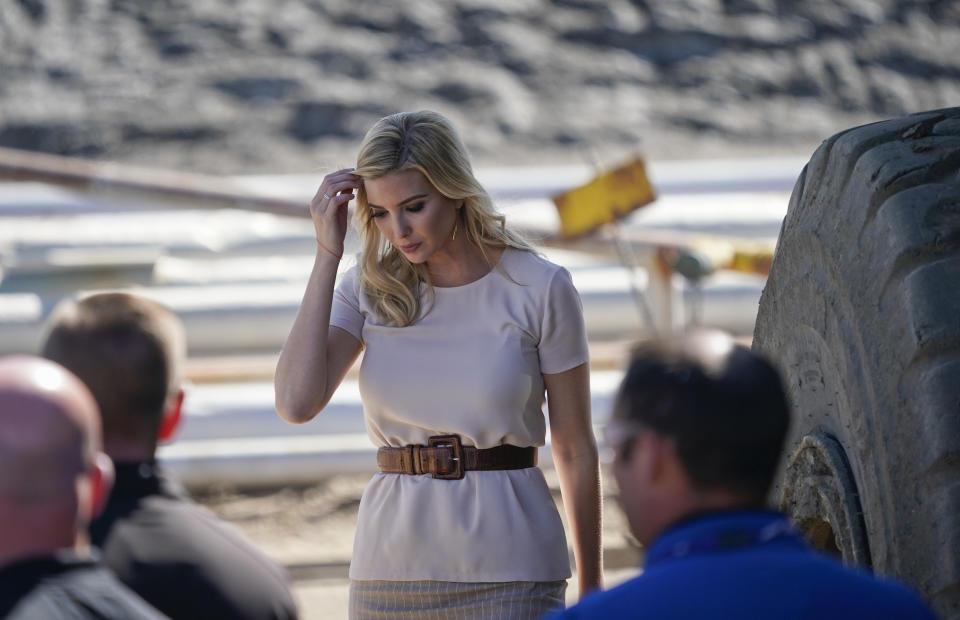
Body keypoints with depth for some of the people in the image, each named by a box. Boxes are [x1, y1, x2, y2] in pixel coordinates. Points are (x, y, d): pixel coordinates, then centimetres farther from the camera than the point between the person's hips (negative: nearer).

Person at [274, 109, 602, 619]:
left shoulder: (539, 288, -4)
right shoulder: (369, 287, 3)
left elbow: (575, 450, 2)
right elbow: (296, 403, -13)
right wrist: (327, 254, -9)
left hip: (508, 576, -3)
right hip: (391, 566, 3)